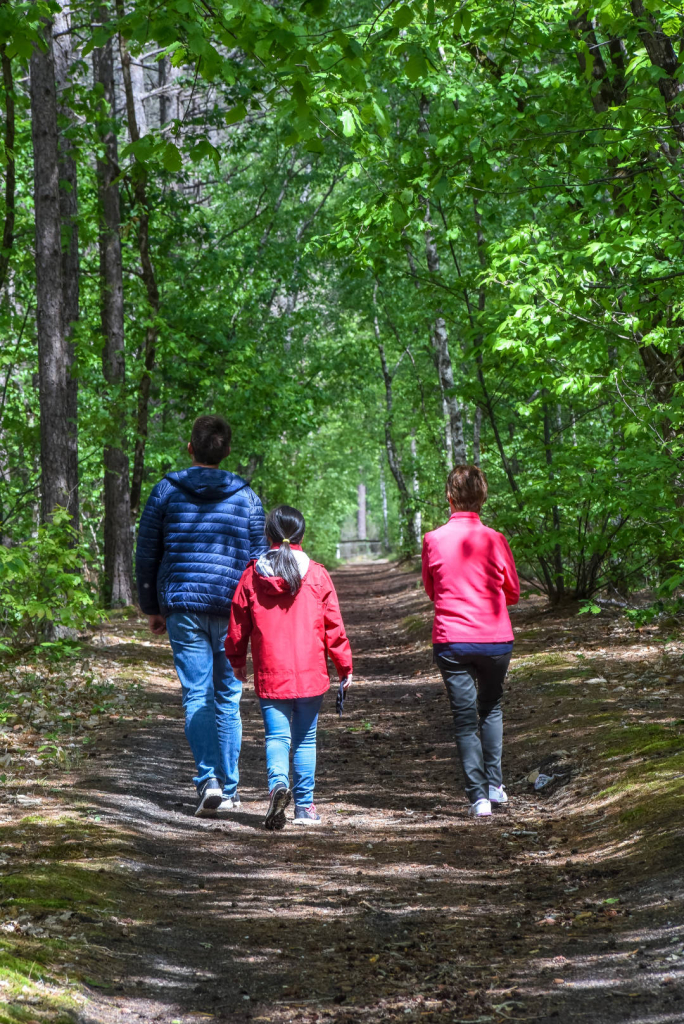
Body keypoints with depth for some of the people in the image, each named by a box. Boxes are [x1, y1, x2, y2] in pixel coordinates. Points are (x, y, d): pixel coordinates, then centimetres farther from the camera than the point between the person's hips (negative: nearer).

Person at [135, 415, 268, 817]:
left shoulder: (166, 491, 1)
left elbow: (146, 554, 4)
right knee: (228, 699, 9)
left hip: (182, 605, 0)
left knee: (196, 696, 1)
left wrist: (152, 607, 14)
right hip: (231, 608, 1)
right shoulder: (246, 496, 1)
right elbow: (258, 558, 3)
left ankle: (209, 780, -16)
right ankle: (229, 790, 12)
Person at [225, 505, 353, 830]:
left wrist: (237, 661, 21)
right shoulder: (316, 575, -2)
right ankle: (304, 806, 13)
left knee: (276, 736, 2)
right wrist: (344, 665, 10)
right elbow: (333, 626, 0)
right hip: (310, 674, 0)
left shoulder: (252, 575, 0)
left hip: (270, 675, 0)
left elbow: (237, 625, 6)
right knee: (305, 739, 10)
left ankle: (278, 783, -26)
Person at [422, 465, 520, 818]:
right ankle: (495, 785, 17)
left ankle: (478, 796, -1)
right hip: (496, 639, 1)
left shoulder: (433, 541, -6)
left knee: (465, 718, 5)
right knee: (492, 709, 22)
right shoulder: (495, 540, -6)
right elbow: (513, 593, 6)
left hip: (450, 640, -1)